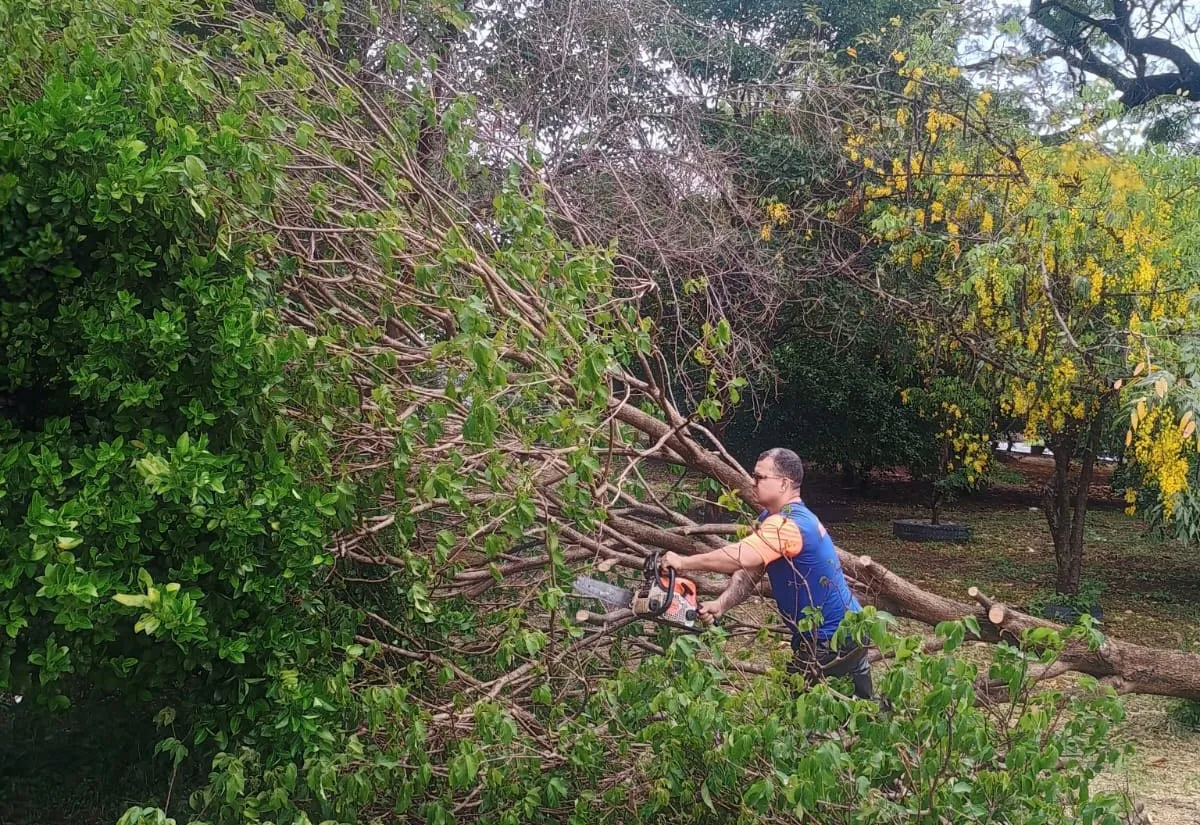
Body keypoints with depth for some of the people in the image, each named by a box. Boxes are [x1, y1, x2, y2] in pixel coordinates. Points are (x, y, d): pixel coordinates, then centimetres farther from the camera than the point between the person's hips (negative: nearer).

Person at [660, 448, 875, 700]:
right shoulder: (770, 519, 8)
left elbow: (739, 558, -38)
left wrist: (682, 562, -30)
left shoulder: (788, 524, -26)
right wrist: (720, 605, -14)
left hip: (833, 641, -10)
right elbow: (749, 572, 3)